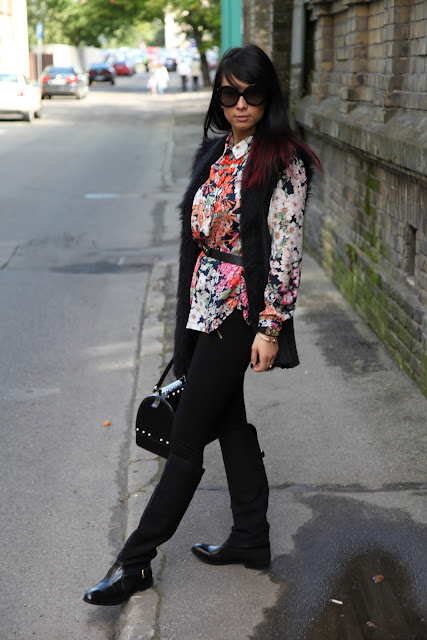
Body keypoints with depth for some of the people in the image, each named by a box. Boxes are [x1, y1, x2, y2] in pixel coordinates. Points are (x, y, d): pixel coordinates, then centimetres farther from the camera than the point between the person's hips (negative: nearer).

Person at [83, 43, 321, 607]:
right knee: (230, 421, 15)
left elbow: (287, 251, -14)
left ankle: (136, 560, 7)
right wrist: (188, 310, 17)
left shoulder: (283, 163, -11)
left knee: (187, 437, -2)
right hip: (204, 304, 8)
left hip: (242, 311, -8)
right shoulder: (215, 152, 11)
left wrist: (270, 327, -18)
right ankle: (251, 539, 30)